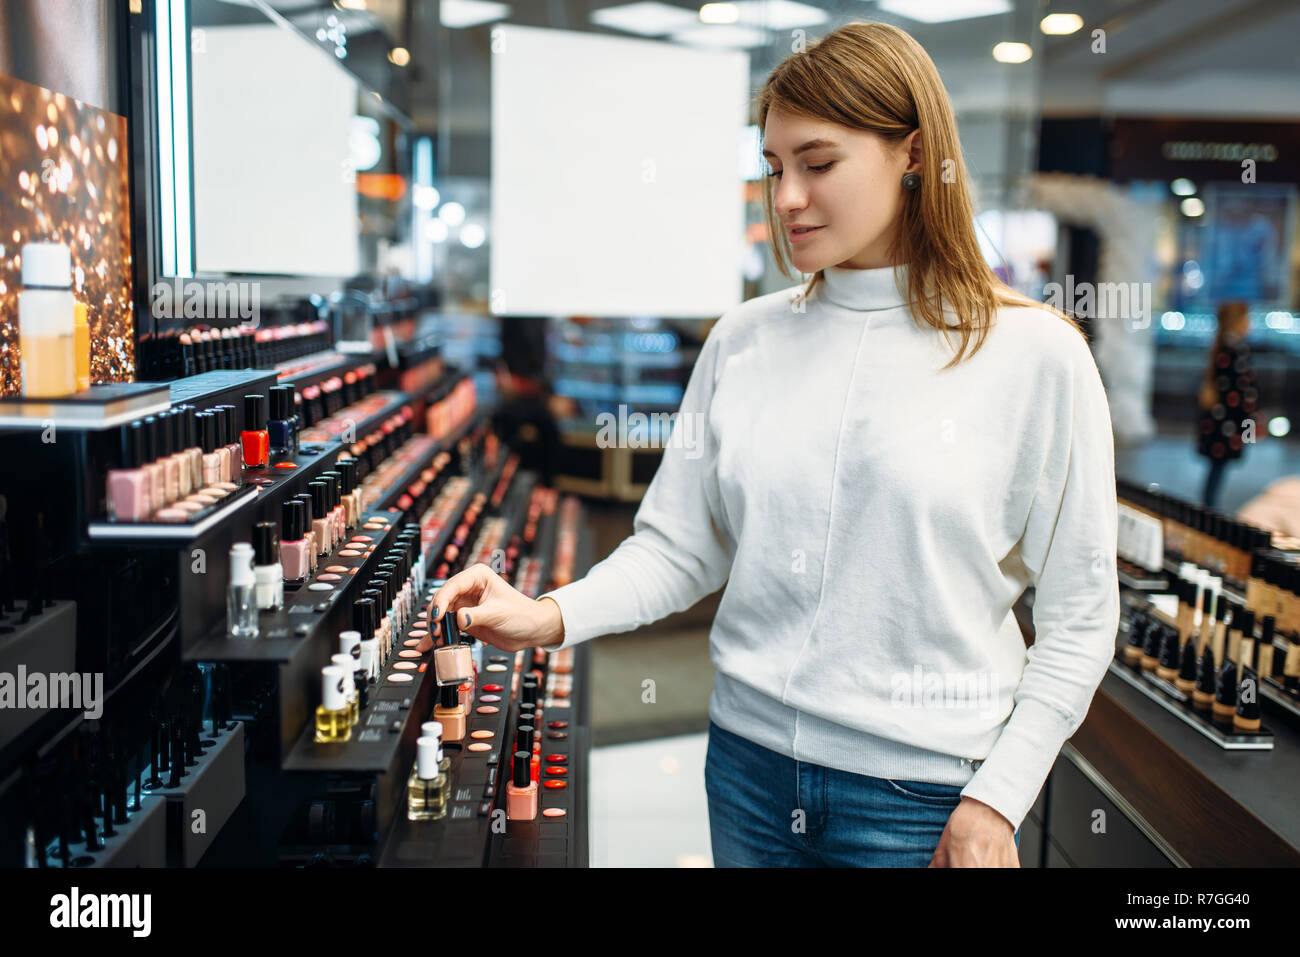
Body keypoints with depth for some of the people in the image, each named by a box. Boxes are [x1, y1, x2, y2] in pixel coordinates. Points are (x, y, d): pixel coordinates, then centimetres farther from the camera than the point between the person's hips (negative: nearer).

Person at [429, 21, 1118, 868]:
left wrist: (998, 799, -10)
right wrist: (554, 617, -14)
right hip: (750, 764, 4)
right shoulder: (743, 342, 1)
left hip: (921, 795, -3)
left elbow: (1079, 618, -6)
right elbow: (677, 545, 2)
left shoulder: (1032, 354, -9)